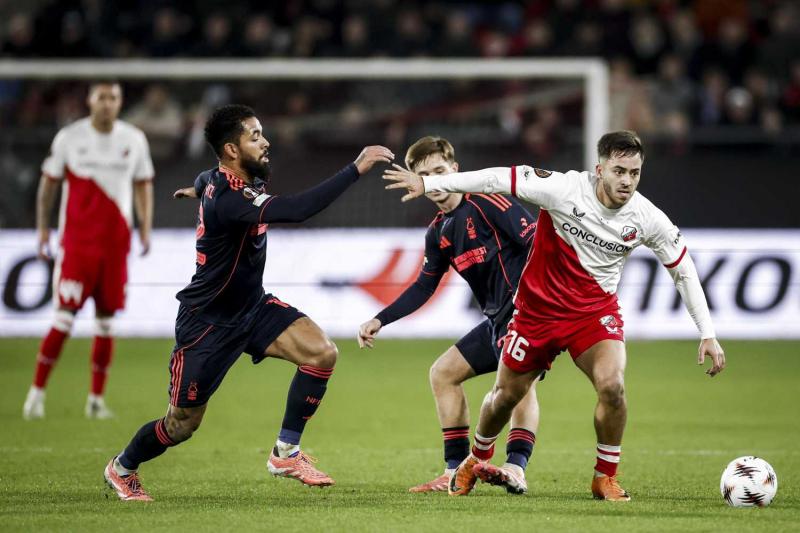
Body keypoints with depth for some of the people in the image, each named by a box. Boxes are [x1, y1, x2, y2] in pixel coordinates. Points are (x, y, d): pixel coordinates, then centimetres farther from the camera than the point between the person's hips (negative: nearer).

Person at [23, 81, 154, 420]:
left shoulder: (134, 140, 6)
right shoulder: (69, 138, 0)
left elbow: (143, 185, 15)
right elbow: (49, 184, 7)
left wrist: (146, 227, 5)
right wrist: (43, 228, 3)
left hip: (116, 242, 3)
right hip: (76, 240, -3)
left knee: (106, 319, 4)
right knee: (65, 316, -10)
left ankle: (96, 398, 12)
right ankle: (37, 391, -2)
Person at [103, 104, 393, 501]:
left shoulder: (219, 179, -2)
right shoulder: (227, 200, -32)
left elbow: (205, 181, 26)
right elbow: (297, 209, -46)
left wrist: (198, 189, 51)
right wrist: (356, 169, -45)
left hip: (251, 307, 8)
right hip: (208, 323, -8)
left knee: (321, 353, -15)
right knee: (183, 424, 4)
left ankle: (286, 453, -2)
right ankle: (122, 468, 34)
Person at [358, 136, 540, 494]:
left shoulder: (484, 203, -10)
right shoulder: (438, 232, 15)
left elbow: (537, 240, -16)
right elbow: (423, 287, 25)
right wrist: (379, 321, 20)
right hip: (497, 320, 10)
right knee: (443, 373, 12)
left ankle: (516, 466, -39)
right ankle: (457, 471, 12)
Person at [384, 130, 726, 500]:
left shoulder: (647, 219, -15)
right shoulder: (566, 190, -24)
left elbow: (683, 271, -2)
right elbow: (500, 179, -19)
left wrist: (707, 334, -3)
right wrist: (427, 183, -18)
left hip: (595, 310, 0)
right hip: (538, 306, 0)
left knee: (612, 386, -25)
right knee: (505, 396, 12)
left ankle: (605, 477, -3)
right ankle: (476, 461, 44)